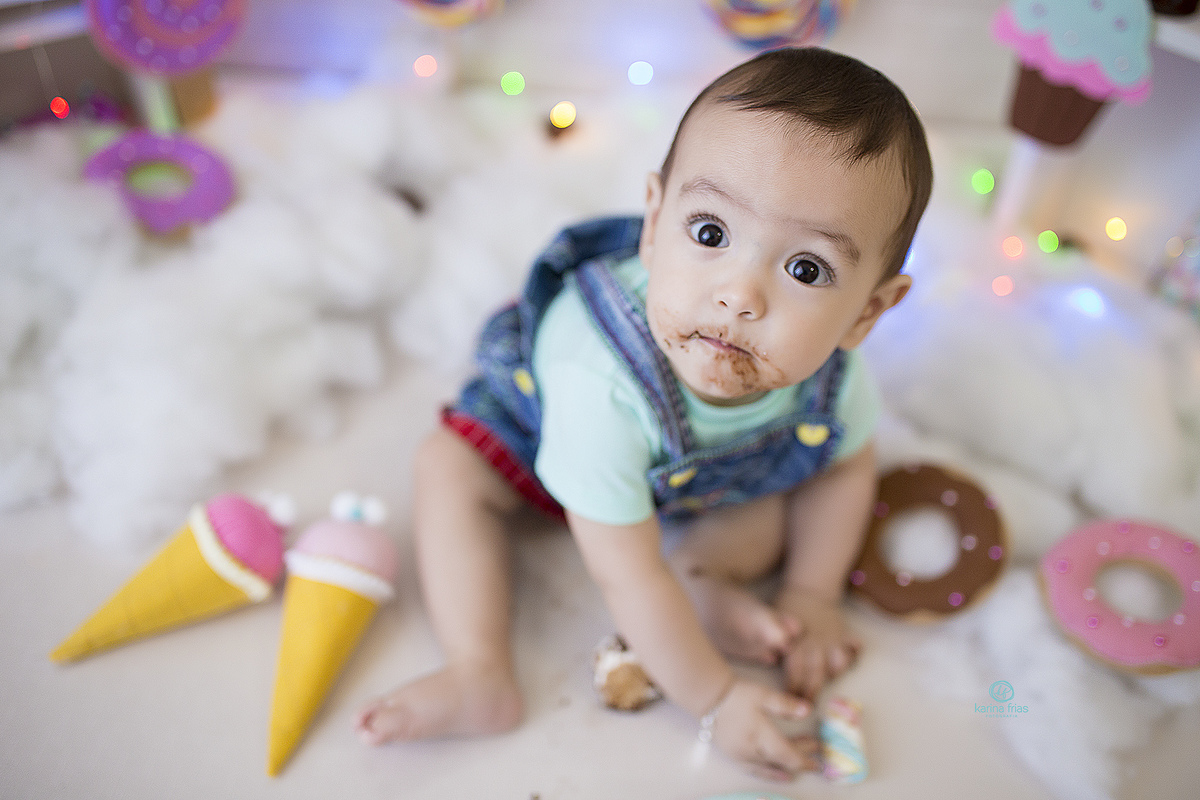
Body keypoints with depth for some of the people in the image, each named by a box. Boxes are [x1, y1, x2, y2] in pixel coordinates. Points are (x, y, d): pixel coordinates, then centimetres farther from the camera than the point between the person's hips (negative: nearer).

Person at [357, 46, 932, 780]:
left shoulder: (827, 363, -34)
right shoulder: (603, 388, -48)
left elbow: (847, 465, -8)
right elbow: (628, 577, -38)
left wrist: (810, 595, -12)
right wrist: (714, 698, -28)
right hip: (547, 414, -3)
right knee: (449, 468, -19)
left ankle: (703, 581, -16)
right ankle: (482, 678, -17)